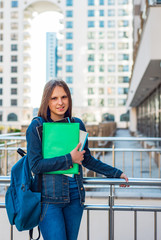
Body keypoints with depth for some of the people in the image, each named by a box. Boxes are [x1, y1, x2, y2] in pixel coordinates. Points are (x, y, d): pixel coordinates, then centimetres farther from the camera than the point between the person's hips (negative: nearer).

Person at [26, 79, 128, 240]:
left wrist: (115, 173, 22)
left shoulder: (77, 124, 7)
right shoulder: (36, 127, -5)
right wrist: (69, 159, -11)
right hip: (49, 198, -4)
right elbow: (35, 165, -12)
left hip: (75, 196, 4)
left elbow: (87, 159, 18)